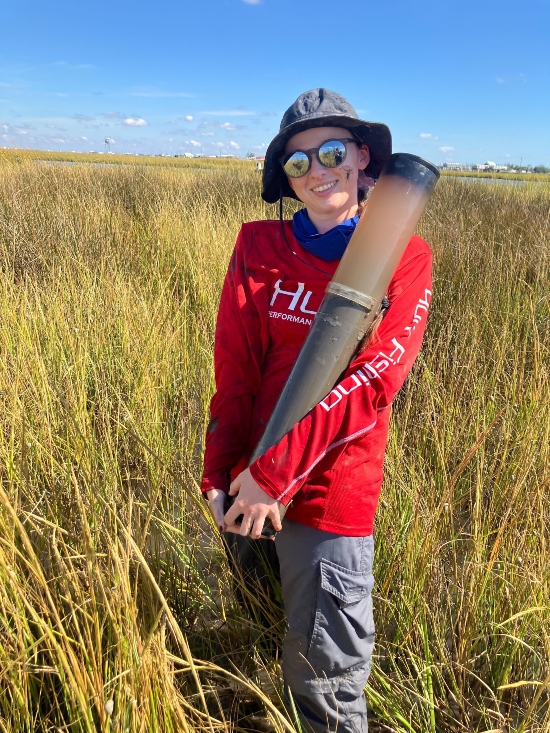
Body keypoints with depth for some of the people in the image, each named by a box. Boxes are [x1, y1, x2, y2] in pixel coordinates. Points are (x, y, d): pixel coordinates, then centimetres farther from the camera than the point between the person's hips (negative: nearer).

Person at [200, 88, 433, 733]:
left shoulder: (405, 258, -7)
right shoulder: (259, 246, 0)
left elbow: (375, 378, -18)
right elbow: (234, 369, -3)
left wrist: (275, 471, -23)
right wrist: (219, 474, -10)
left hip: (331, 491, -3)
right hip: (249, 483, 4)